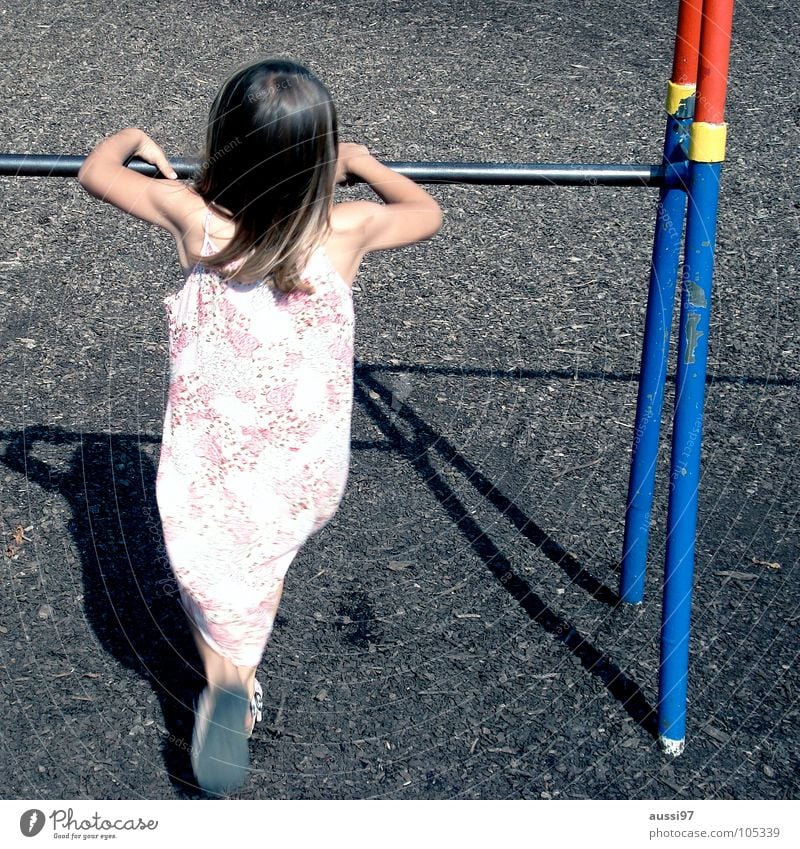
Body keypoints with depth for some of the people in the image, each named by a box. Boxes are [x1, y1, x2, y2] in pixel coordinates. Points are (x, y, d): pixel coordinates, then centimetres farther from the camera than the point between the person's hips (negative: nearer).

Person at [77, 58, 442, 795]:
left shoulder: (195, 219, -16)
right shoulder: (347, 230, -14)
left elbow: (94, 171, 3)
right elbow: (427, 212, 9)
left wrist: (134, 140, 23)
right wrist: (359, 160, 23)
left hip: (210, 468, -1)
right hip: (307, 472, 2)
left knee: (214, 574, 19)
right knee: (269, 554, 30)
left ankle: (227, 687, -7)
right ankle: (243, 682, 38)